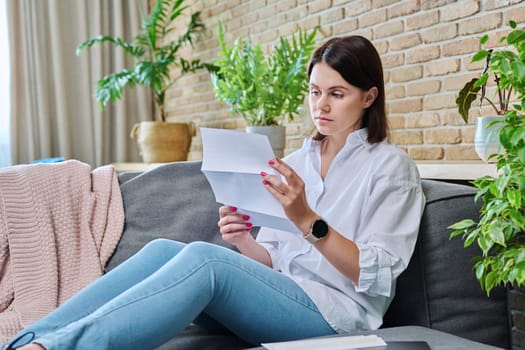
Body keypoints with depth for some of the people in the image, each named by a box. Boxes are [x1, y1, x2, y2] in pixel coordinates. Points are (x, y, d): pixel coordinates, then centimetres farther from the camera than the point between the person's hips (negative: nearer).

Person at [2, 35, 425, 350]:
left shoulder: (391, 166, 2)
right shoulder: (296, 163, 19)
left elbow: (376, 277, -8)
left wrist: (306, 219, -20)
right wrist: (244, 241, -6)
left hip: (337, 312, -5)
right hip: (281, 297, 6)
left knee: (203, 257, -31)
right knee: (164, 249, -22)